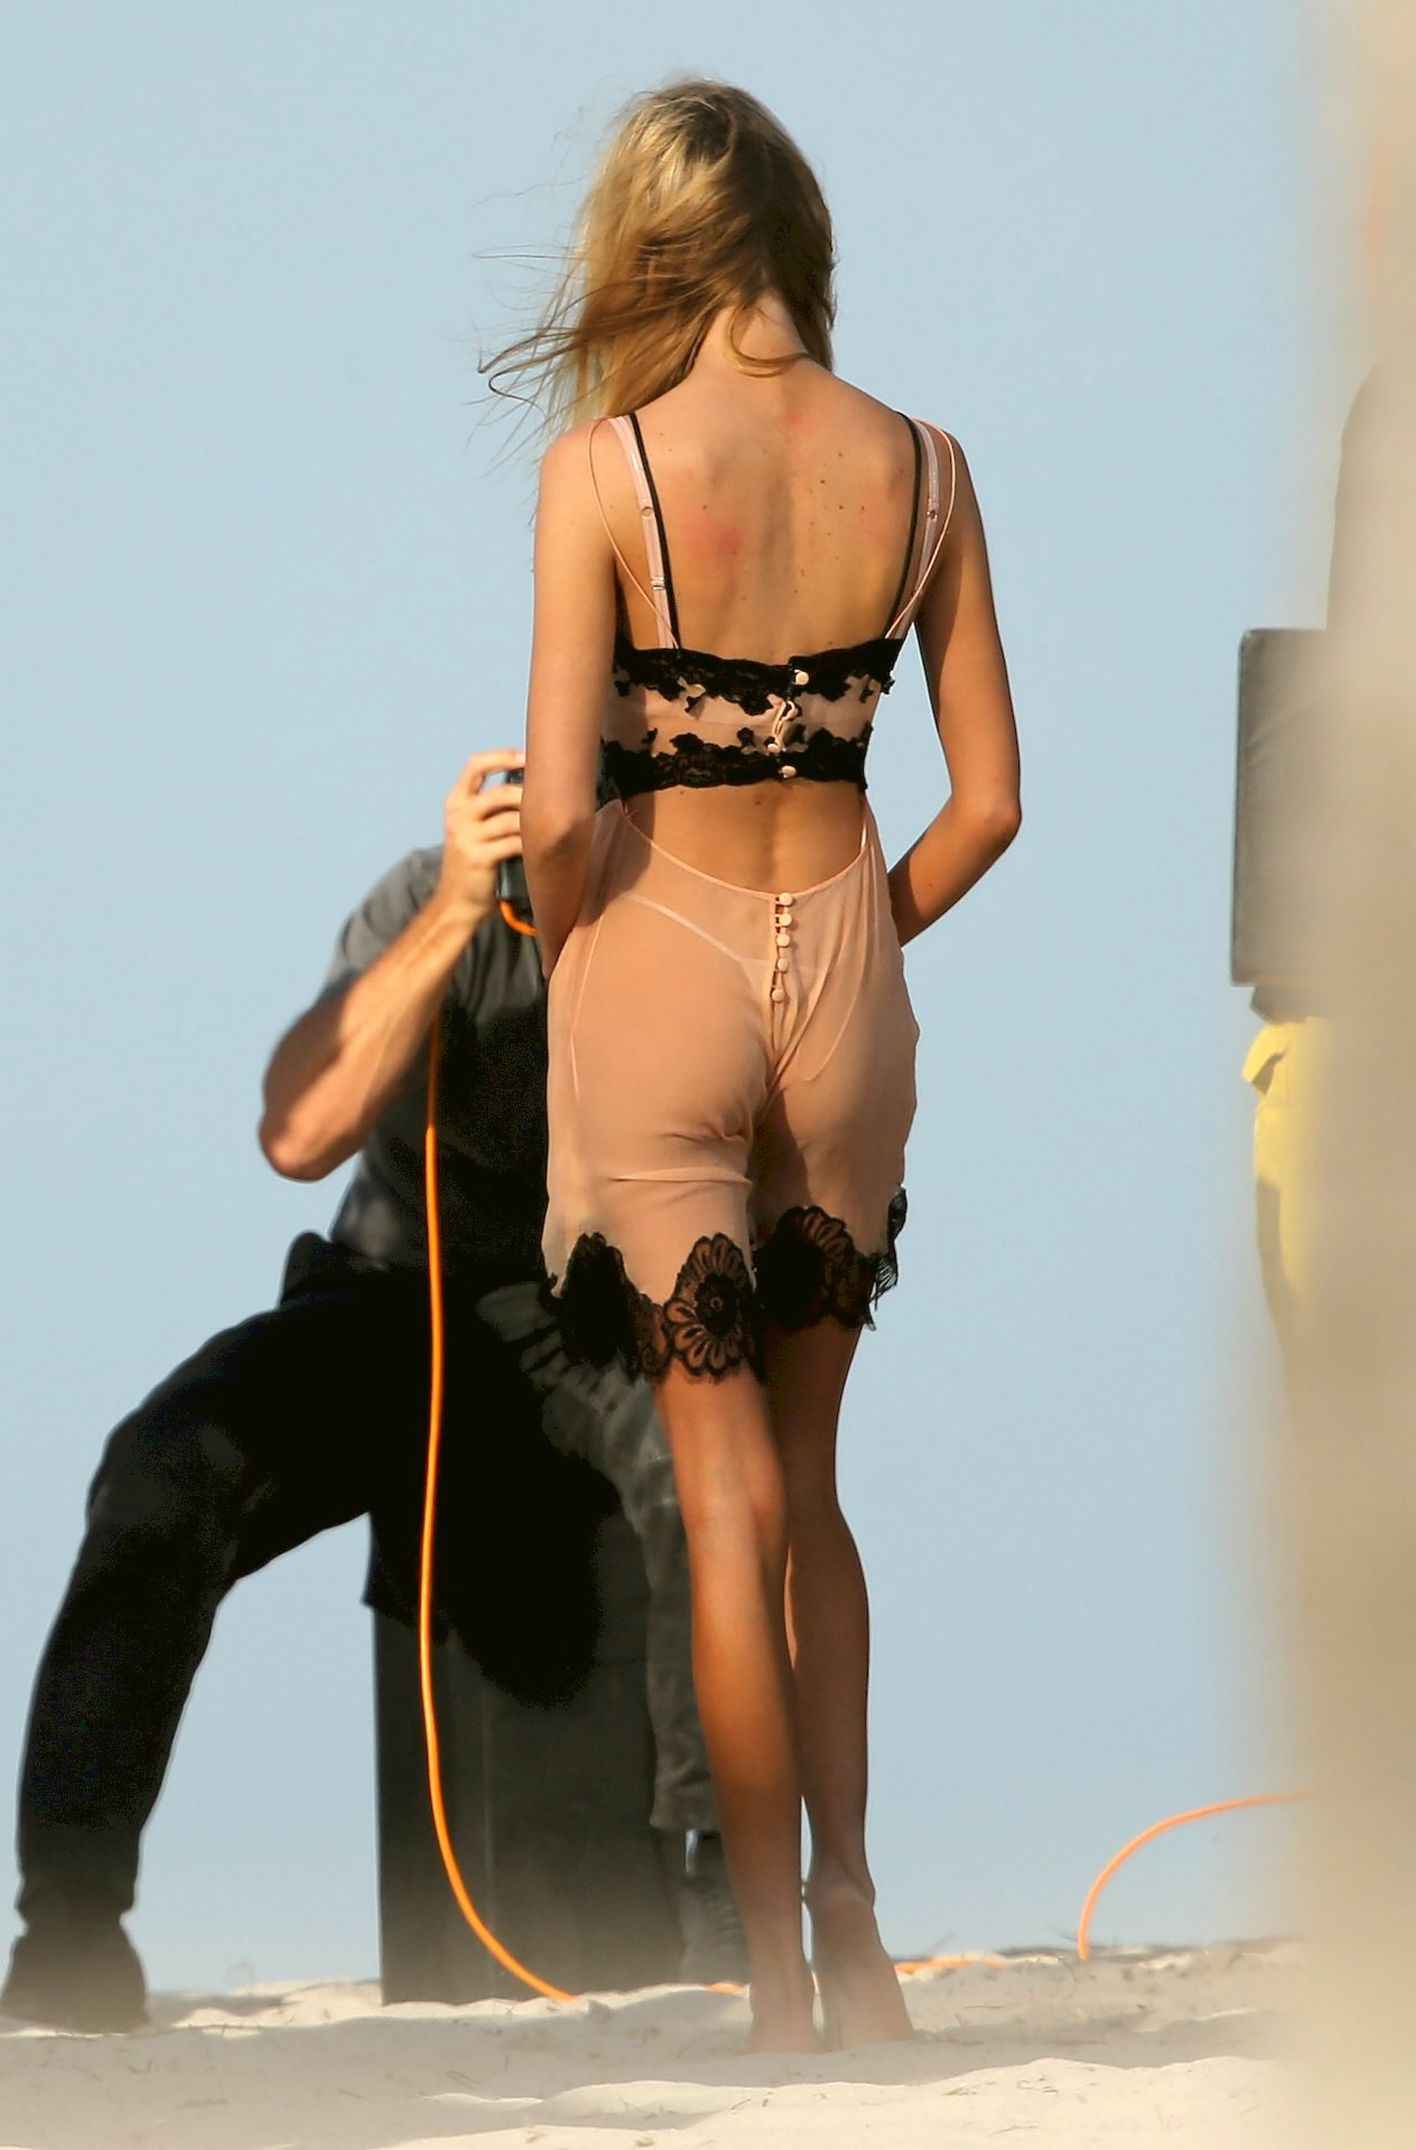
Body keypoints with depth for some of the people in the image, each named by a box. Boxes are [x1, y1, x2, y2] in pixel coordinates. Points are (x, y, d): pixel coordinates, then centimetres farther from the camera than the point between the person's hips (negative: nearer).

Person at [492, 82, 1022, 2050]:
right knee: (809, 1479, 19)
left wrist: (566, 958, 2)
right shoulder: (921, 467, -3)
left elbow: (559, 810, -18)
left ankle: (781, 1981, 6)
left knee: (732, 1500, 4)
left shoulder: (605, 465, -15)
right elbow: (990, 800, 0)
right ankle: (852, 1918, 16)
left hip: (660, 959, -3)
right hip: (846, 974, 3)